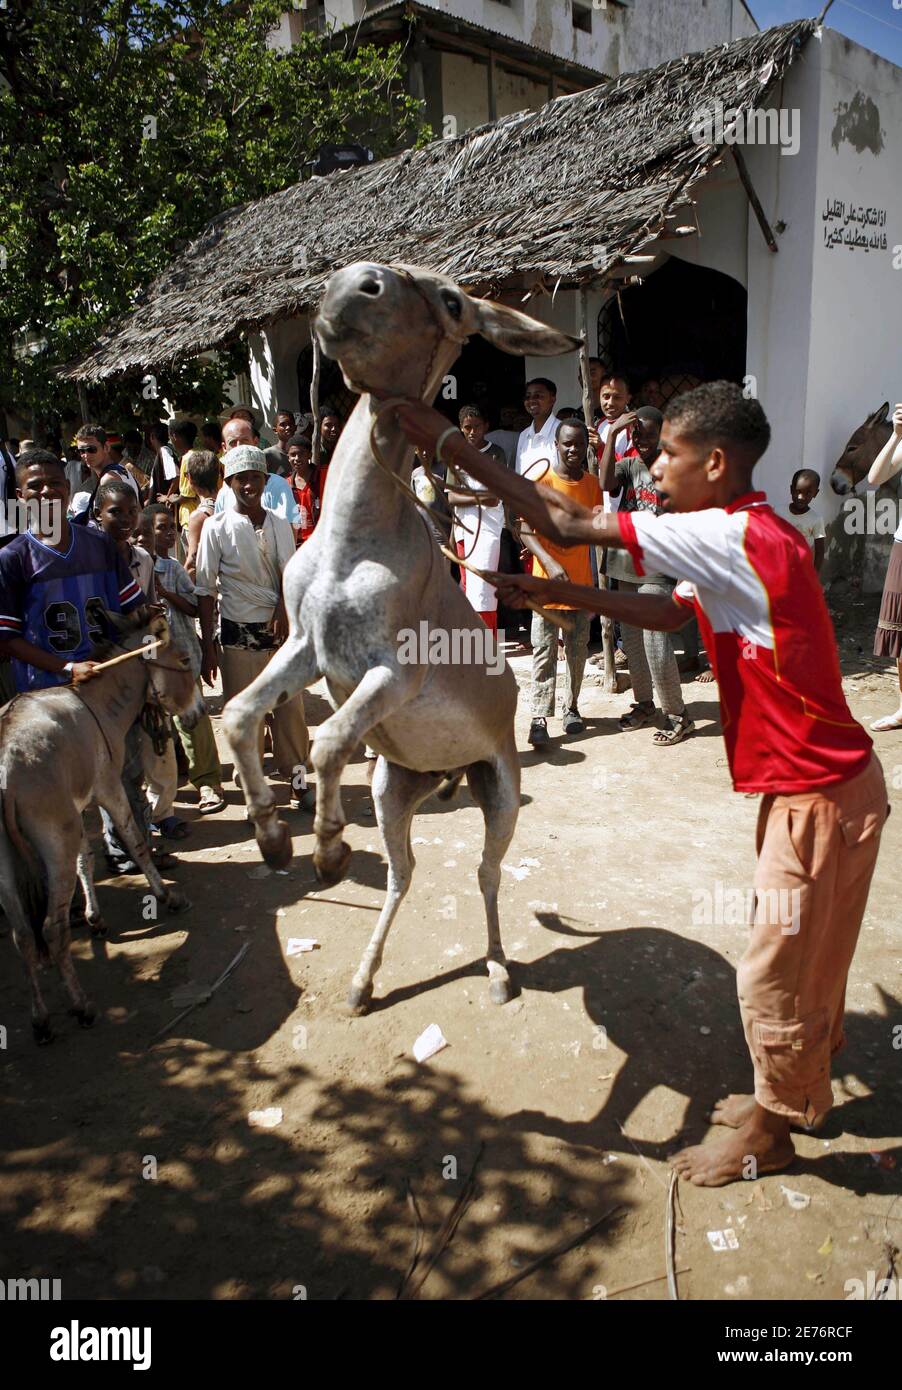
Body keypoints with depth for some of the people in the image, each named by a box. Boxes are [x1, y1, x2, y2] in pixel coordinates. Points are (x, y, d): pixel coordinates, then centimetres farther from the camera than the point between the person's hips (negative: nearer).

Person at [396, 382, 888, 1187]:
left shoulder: (733, 537, -24)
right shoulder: (751, 537, 6)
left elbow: (572, 527, -25)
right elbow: (671, 613, 14)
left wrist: (450, 445, -19)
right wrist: (559, 595, 9)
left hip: (820, 794, -10)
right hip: (811, 782, 10)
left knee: (775, 976, 8)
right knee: (804, 961, 24)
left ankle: (770, 1134, 30)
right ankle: (799, 1095, 45)